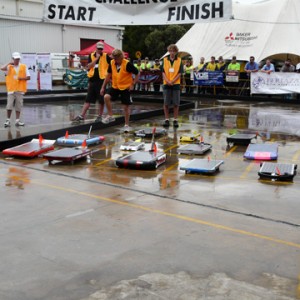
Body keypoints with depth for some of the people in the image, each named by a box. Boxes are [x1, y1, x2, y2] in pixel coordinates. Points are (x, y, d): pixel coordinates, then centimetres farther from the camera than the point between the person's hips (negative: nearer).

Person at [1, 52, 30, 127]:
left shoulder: (24, 66, 5)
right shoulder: (9, 67, 2)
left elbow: (28, 77, 5)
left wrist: (22, 78, -11)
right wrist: (9, 63, -10)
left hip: (20, 89, 1)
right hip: (11, 89, -1)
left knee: (19, 106, 5)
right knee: (9, 105, -3)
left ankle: (17, 120, 12)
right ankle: (8, 120, 5)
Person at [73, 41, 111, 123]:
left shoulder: (106, 56, -2)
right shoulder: (91, 55, 5)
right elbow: (88, 67, -7)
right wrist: (96, 58, -12)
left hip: (101, 80, -3)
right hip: (92, 80, 3)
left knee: (101, 100, 3)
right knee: (88, 99, 5)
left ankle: (100, 116, 17)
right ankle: (82, 116, 6)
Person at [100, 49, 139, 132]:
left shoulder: (127, 64, -18)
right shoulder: (112, 63, -3)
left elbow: (137, 73, -10)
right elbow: (109, 75, 9)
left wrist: (133, 84, -14)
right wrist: (103, 87, 8)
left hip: (125, 88, -4)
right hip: (115, 87, 4)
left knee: (126, 107, 2)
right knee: (106, 97, -21)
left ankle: (127, 125, 17)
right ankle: (110, 116, -5)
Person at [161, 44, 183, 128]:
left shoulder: (179, 60, 4)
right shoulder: (165, 60, 6)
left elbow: (180, 73, -1)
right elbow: (163, 72, 2)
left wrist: (173, 81, -13)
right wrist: (167, 81, -13)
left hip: (176, 84, -1)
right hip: (166, 84, 1)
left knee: (176, 103, 2)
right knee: (166, 103, 3)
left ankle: (175, 120, 10)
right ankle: (166, 119, 12)